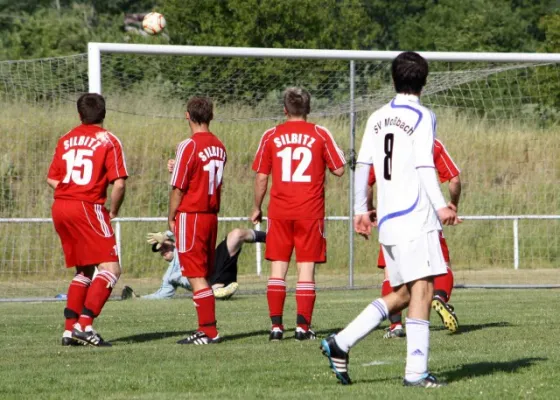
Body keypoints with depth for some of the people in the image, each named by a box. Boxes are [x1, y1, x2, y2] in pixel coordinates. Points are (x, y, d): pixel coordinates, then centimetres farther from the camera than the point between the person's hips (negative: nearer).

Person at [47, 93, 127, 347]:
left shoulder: (66, 140, 14)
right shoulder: (108, 141, -1)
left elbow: (52, 179, 14)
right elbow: (118, 183, -9)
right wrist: (113, 212, 5)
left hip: (60, 208, 7)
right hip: (88, 208, -7)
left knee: (84, 270, 17)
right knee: (110, 269, -6)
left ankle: (70, 329, 10)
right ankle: (85, 324, -21)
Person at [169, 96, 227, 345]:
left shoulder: (189, 146, -13)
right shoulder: (219, 147, 8)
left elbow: (178, 187, -13)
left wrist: (171, 218, -1)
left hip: (190, 215, -7)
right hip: (212, 216, 7)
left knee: (196, 276, -5)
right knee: (204, 275, 13)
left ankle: (209, 330, -8)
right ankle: (206, 329, 13)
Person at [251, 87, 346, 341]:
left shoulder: (271, 136, 3)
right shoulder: (320, 135, -1)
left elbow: (261, 177, 5)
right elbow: (339, 170, 1)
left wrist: (257, 208, 16)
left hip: (279, 212, 1)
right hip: (310, 212, -1)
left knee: (278, 268, 6)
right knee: (306, 268, 1)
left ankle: (276, 325, 1)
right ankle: (303, 327, -4)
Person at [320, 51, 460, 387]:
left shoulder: (378, 118, 15)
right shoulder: (422, 117, -4)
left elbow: (363, 164, 12)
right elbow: (424, 165, -13)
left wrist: (361, 209, 18)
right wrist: (441, 207, -17)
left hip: (387, 221, 7)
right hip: (416, 219, -7)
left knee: (402, 294, 14)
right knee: (422, 289, -10)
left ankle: (341, 343, 8)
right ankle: (416, 371, -18)